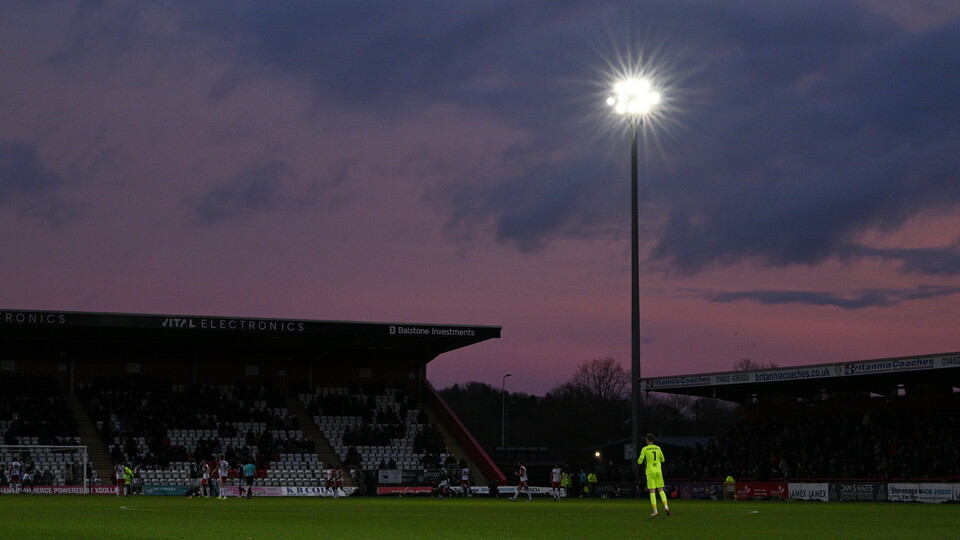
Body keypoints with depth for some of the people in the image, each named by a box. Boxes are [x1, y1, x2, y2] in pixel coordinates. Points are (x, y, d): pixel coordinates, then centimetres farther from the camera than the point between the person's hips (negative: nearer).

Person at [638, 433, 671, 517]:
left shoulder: (645, 449, -5)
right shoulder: (658, 448, 8)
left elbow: (639, 461, -6)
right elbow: (662, 460, 17)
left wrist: (639, 461, 19)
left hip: (650, 472, -3)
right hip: (658, 471, 3)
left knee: (652, 491, -2)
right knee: (661, 490, 9)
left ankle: (655, 511, -8)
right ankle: (666, 507, -10)